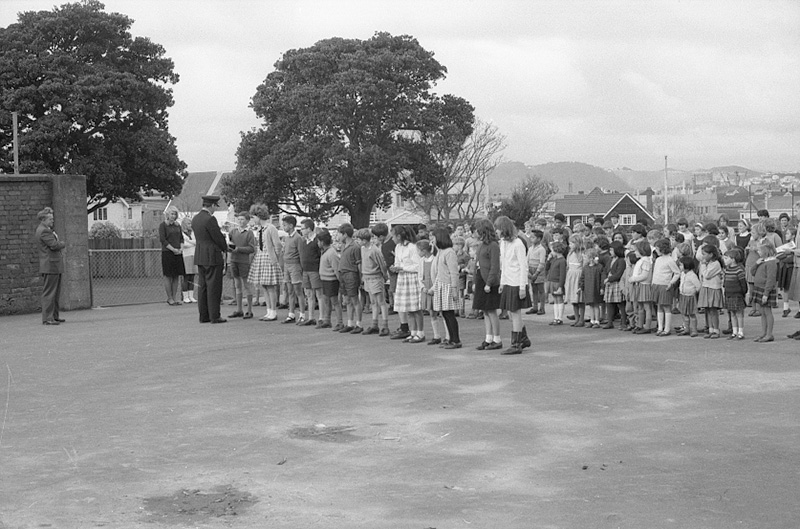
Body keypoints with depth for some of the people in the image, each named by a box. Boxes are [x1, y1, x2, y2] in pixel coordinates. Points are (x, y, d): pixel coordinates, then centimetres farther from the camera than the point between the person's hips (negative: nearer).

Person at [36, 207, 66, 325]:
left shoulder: (46, 229, 18)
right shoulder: (44, 231, -16)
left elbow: (56, 244, 21)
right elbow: (54, 245, -22)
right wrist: (63, 244, -5)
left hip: (54, 266, 11)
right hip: (50, 265, -11)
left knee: (55, 292, 16)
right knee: (49, 292, -9)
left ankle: (54, 315, 23)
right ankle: (47, 318, -8)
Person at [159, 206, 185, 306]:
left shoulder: (177, 225, 14)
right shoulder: (162, 225, -4)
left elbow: (181, 238, 16)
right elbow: (162, 239, -11)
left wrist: (180, 249, 0)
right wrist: (173, 249, -14)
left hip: (178, 253, 6)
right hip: (167, 253, -6)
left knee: (176, 276, 5)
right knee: (168, 276, -1)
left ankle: (175, 297, 10)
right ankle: (169, 298, 3)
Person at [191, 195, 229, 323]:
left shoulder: (195, 219, 10)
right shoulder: (210, 219, -17)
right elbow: (218, 237, -14)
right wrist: (225, 248, 6)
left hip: (200, 257, 9)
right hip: (212, 256, -9)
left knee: (202, 286, 10)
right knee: (214, 287, -4)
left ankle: (203, 316, 14)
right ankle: (214, 316, -3)